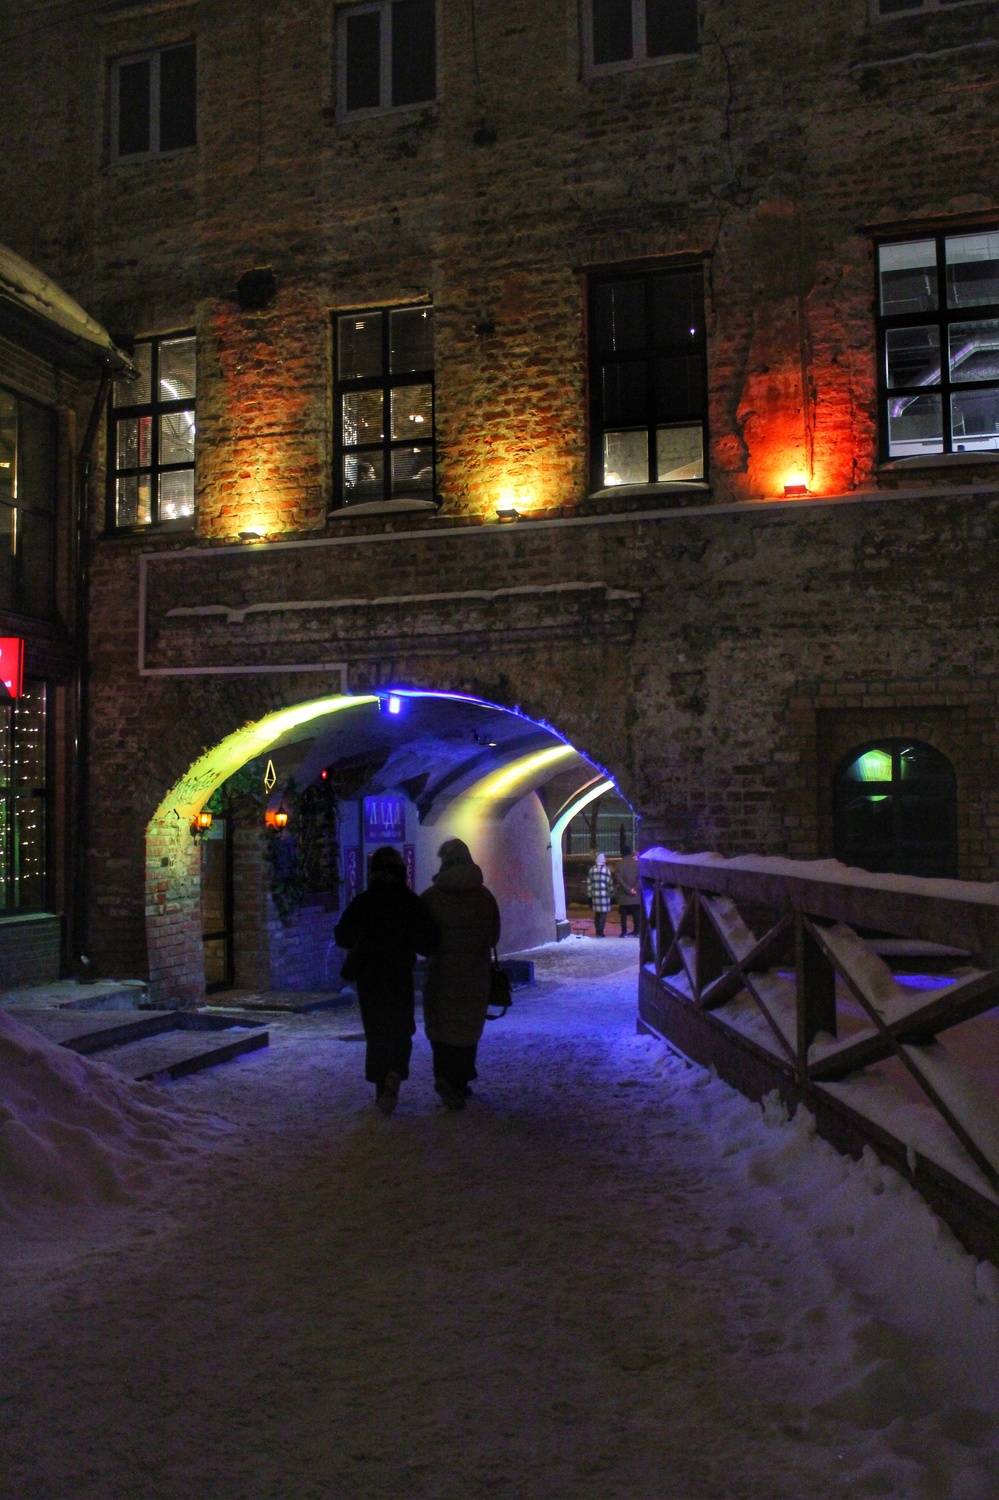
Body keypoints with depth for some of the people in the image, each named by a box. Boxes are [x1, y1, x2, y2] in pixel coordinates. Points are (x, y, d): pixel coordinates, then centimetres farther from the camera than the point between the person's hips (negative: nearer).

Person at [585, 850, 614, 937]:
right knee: (603, 914, -1)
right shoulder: (606, 869, -5)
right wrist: (612, 894, 3)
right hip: (604, 894, -5)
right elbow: (610, 883, -4)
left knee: (596, 914, 14)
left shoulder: (591, 870, 9)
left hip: (594, 895, 5)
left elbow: (589, 883, 9)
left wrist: (589, 895, 13)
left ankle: (597, 931, 18)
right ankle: (600, 932, -5)